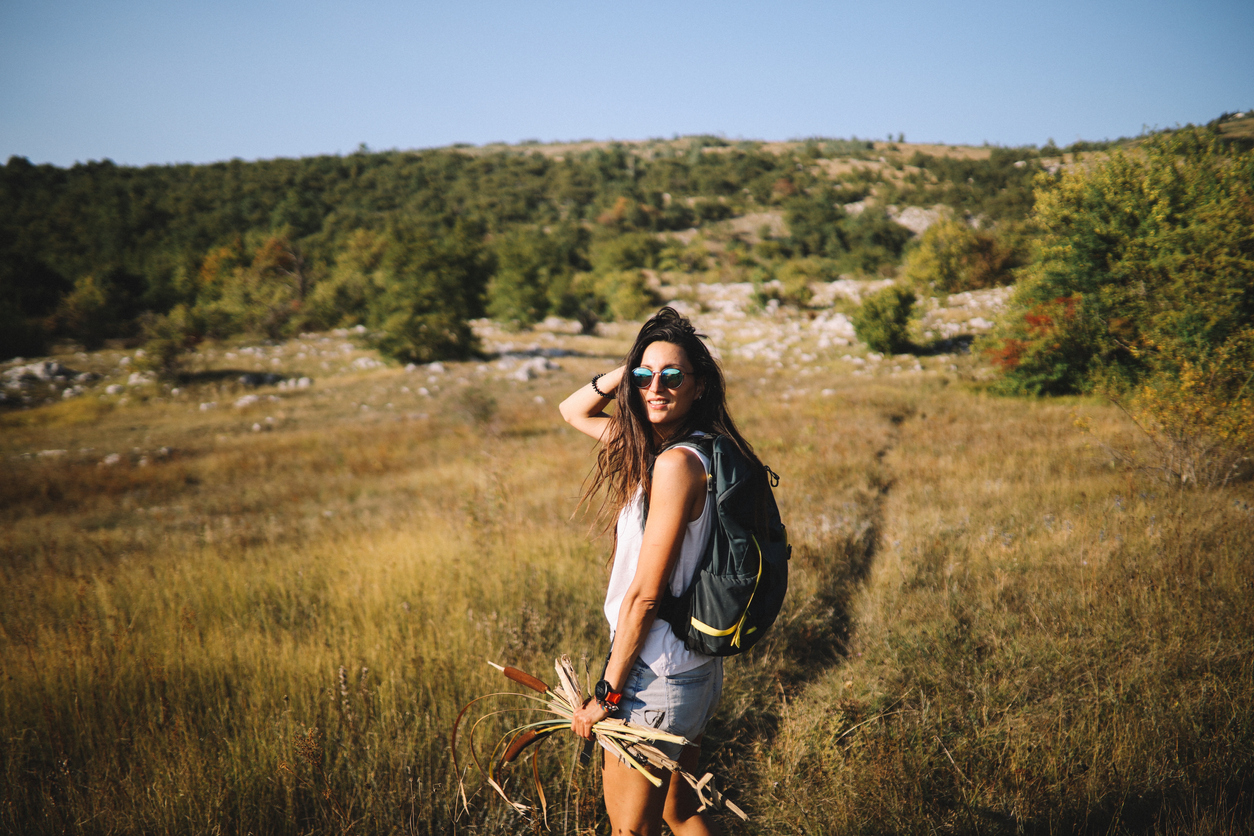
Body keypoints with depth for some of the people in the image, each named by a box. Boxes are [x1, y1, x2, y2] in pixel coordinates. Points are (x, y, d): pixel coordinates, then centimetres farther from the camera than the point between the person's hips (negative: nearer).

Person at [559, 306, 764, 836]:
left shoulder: (677, 462, -22)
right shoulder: (656, 443, 5)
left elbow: (644, 595, -21)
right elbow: (574, 412, 18)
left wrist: (606, 694, -14)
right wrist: (629, 370, 1)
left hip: (655, 678, -9)